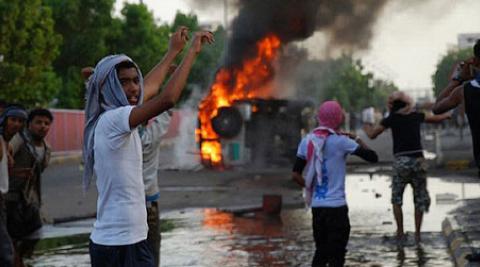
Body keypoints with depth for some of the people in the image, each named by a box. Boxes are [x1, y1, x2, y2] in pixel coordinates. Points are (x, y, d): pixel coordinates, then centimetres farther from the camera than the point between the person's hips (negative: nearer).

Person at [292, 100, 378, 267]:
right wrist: (357, 140, 5)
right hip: (336, 206, -5)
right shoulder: (341, 141, -11)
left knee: (321, 251, 17)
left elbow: (296, 175, 4)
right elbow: (373, 157, -8)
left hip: (316, 205, 6)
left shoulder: (307, 141, 4)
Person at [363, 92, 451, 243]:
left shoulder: (391, 119, 2)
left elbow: (372, 135, 8)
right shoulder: (417, 116, 11)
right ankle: (417, 234, 9)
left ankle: (400, 233, 7)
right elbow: (436, 119, 28)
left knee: (396, 198, 13)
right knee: (420, 198, 13)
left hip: (401, 161, -2)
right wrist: (447, 115, 49)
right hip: (418, 160, 2)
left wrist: (367, 128, 30)